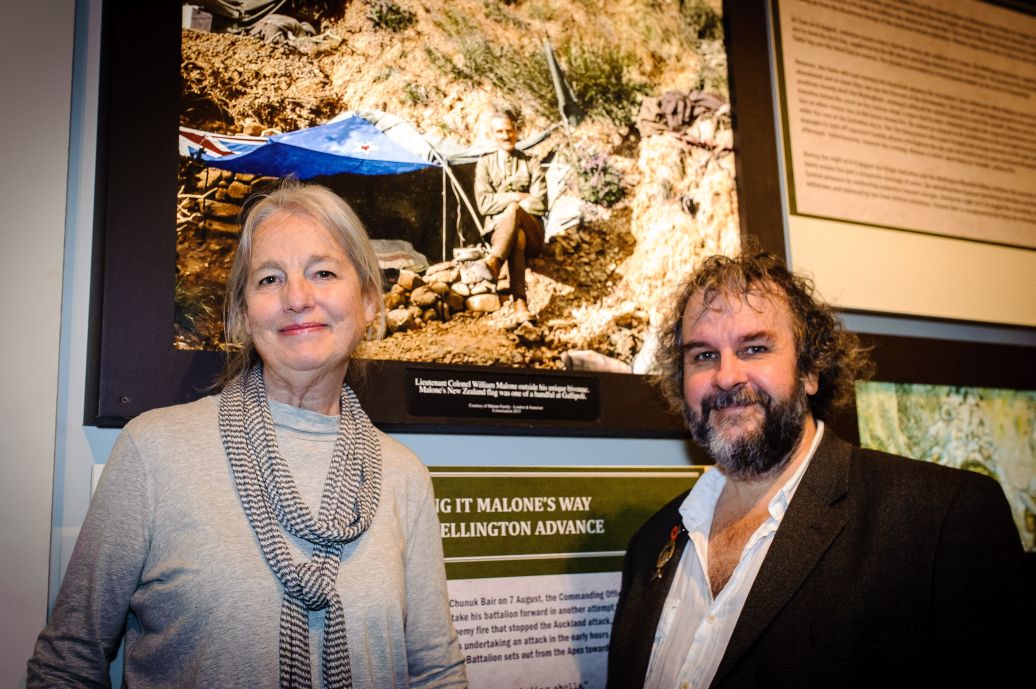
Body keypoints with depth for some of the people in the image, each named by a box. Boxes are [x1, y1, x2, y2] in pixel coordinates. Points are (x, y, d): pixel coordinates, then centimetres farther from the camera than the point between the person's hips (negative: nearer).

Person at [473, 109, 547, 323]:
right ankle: (520, 302, -53)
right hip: (497, 230, 1)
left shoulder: (531, 165, 10)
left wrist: (505, 202, -8)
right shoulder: (485, 163, 13)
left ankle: (494, 262, -55)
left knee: (513, 211, -35)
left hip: (532, 234, 0)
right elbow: (483, 204, -1)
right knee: (517, 237, -38)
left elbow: (539, 205, -4)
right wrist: (517, 196, -7)